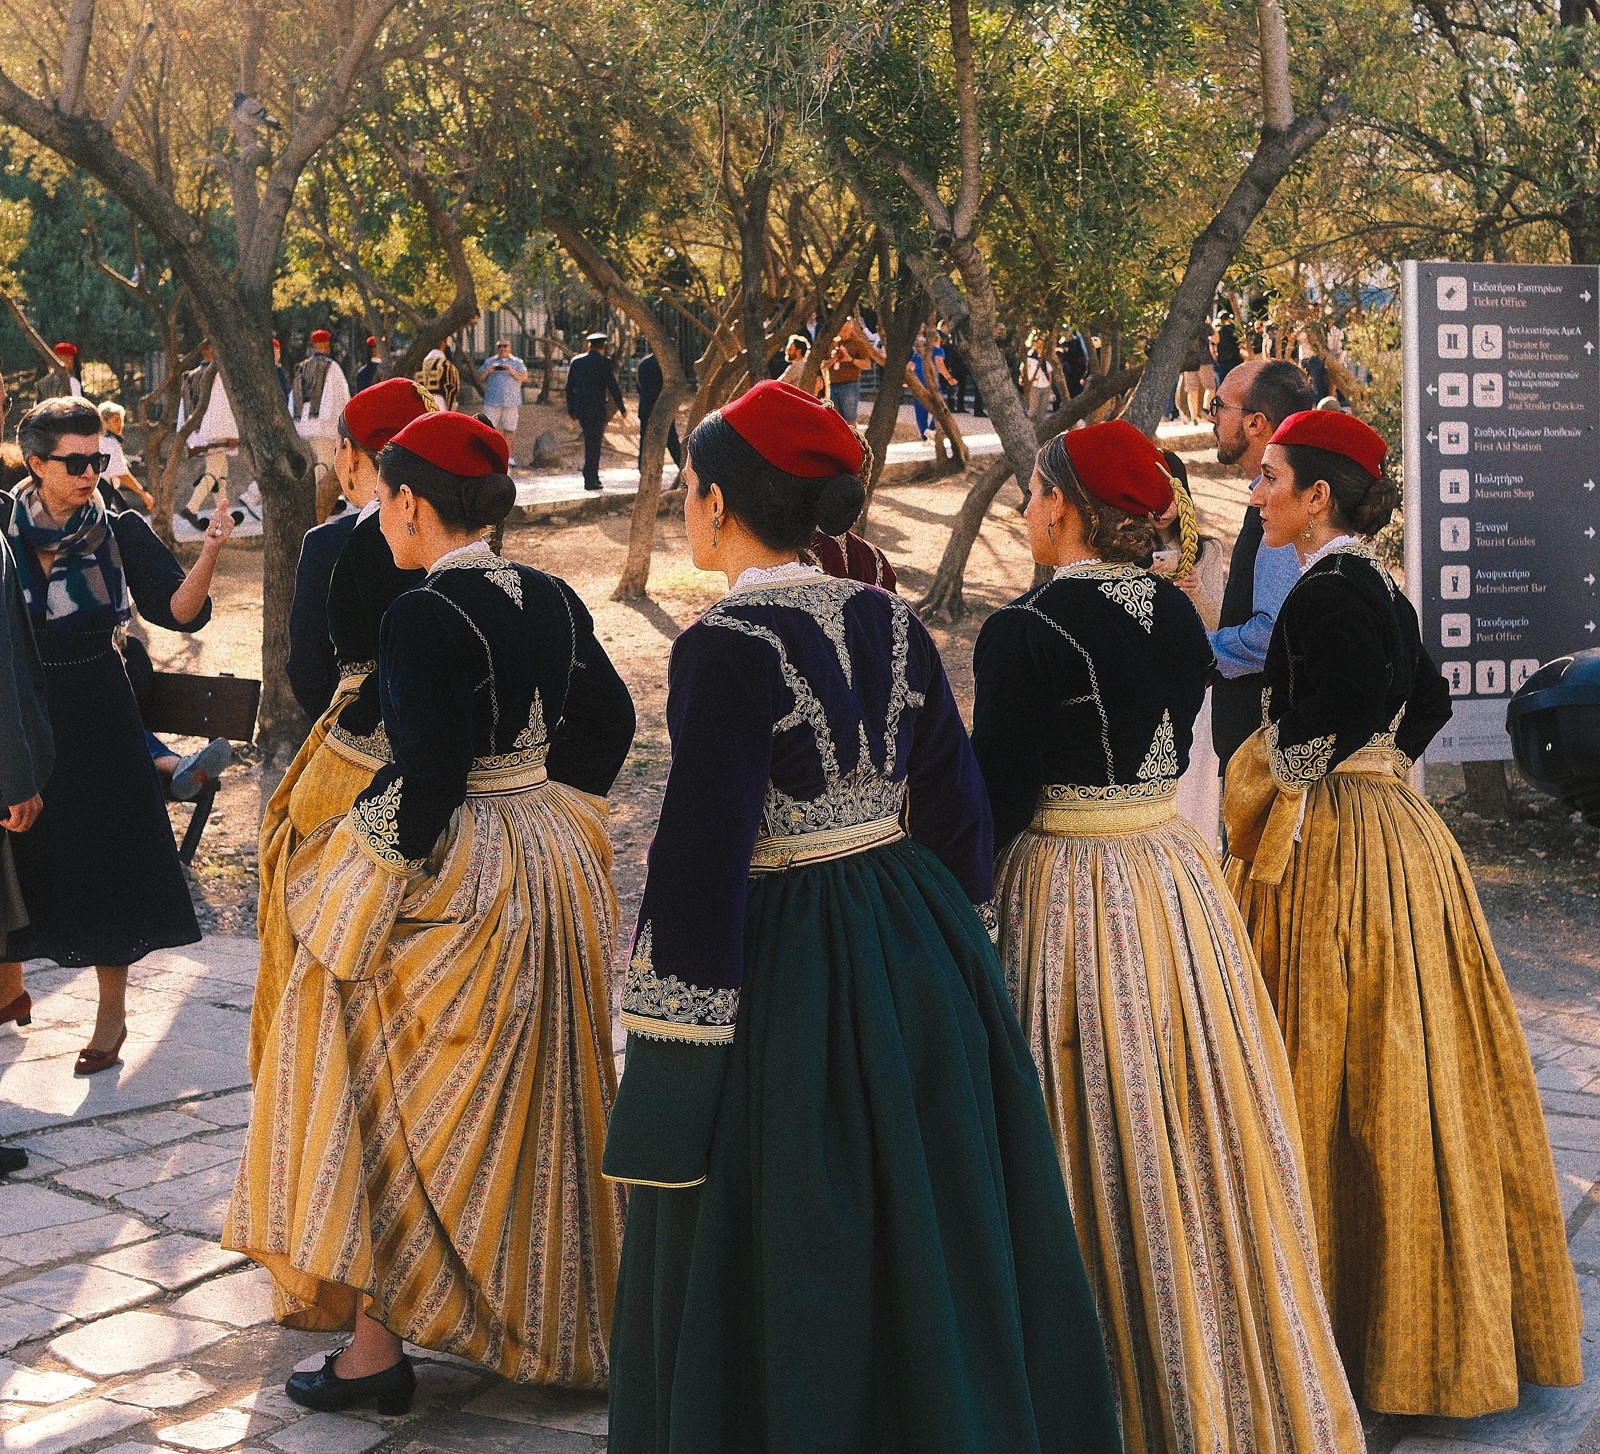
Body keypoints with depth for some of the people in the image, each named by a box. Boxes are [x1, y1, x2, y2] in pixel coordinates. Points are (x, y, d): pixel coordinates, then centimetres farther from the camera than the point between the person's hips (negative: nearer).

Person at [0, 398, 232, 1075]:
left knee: (101, 856, 3)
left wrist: (209, 553, -29)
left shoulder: (119, 532, -7)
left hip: (91, 711, -1)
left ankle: (113, 1011, 15)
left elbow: (182, 612, -14)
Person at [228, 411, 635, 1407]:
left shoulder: (425, 615, -20)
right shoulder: (553, 600, 3)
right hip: (557, 869, 8)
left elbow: (426, 777, -22)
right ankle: (557, 1321, 31)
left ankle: (378, 1347, 10)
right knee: (538, 1105, 19)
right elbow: (607, 720, 11)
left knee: (396, 1106, 5)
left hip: (458, 878, -8)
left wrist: (362, 912, -14)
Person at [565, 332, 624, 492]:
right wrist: (622, 408, 2)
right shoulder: (603, 362, -9)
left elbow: (569, 387, 10)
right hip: (597, 409, -5)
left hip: (580, 409, 5)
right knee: (594, 444, 0)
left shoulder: (576, 361, 7)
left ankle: (592, 476, 19)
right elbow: (613, 387, -8)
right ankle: (590, 480, -1)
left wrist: (571, 410, 18)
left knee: (590, 441, 18)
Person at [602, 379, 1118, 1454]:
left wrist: (671, 1063, -15)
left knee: (791, 1267, 8)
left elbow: (702, 859, -19)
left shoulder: (726, 648, -17)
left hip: (785, 975, -7)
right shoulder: (895, 626, 3)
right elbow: (957, 810, 7)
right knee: (926, 1234, 20)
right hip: (927, 956, 7)